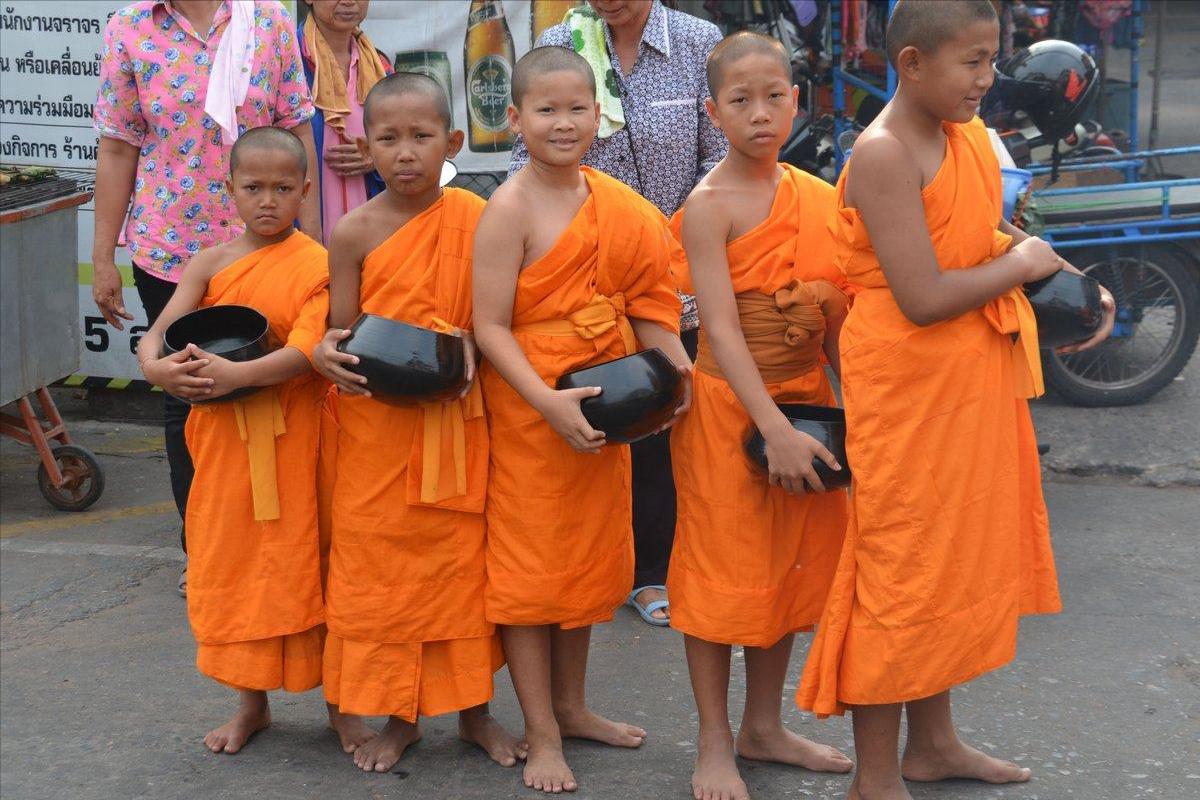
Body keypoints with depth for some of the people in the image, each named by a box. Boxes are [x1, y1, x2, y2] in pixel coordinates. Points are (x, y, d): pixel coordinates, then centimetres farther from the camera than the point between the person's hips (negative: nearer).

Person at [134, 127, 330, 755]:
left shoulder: (316, 266, -8)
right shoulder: (212, 263, 4)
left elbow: (305, 351, -19)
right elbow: (156, 334, -2)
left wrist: (235, 375, -31)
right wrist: (156, 367, -24)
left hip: (292, 437, -4)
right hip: (224, 438, 4)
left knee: (296, 561, 2)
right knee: (232, 560, 11)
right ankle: (252, 702, 27)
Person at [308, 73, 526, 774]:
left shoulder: (474, 218, -3)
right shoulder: (356, 232, -5)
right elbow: (341, 331, -3)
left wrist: (469, 349, -19)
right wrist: (328, 355, -24)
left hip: (457, 419, 0)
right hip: (376, 423, 0)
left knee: (464, 558, 10)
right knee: (379, 562, 7)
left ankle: (475, 708, 26)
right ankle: (399, 715, 23)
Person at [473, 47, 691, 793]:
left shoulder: (616, 203, 3)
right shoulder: (511, 208, -15)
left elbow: (639, 303, 11)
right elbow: (490, 325, -18)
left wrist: (672, 368, -4)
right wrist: (549, 401, -26)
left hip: (602, 408, 7)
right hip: (529, 408, -7)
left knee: (590, 557, 18)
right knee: (530, 565, 4)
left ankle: (571, 705, 35)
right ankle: (542, 735, 14)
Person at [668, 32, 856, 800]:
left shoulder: (822, 198, 4)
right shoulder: (710, 207, -13)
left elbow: (838, 315, 9)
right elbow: (722, 329, -20)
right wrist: (775, 430, -26)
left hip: (808, 403, 6)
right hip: (730, 408, -6)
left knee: (793, 566, 15)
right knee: (724, 570, 3)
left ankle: (764, 726, 32)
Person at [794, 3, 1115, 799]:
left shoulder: (970, 136, 6)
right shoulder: (884, 153, -20)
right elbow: (924, 298, -26)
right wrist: (1019, 266, -12)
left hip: (976, 378, 9)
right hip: (908, 386, -9)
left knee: (955, 560, 19)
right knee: (899, 565, 1)